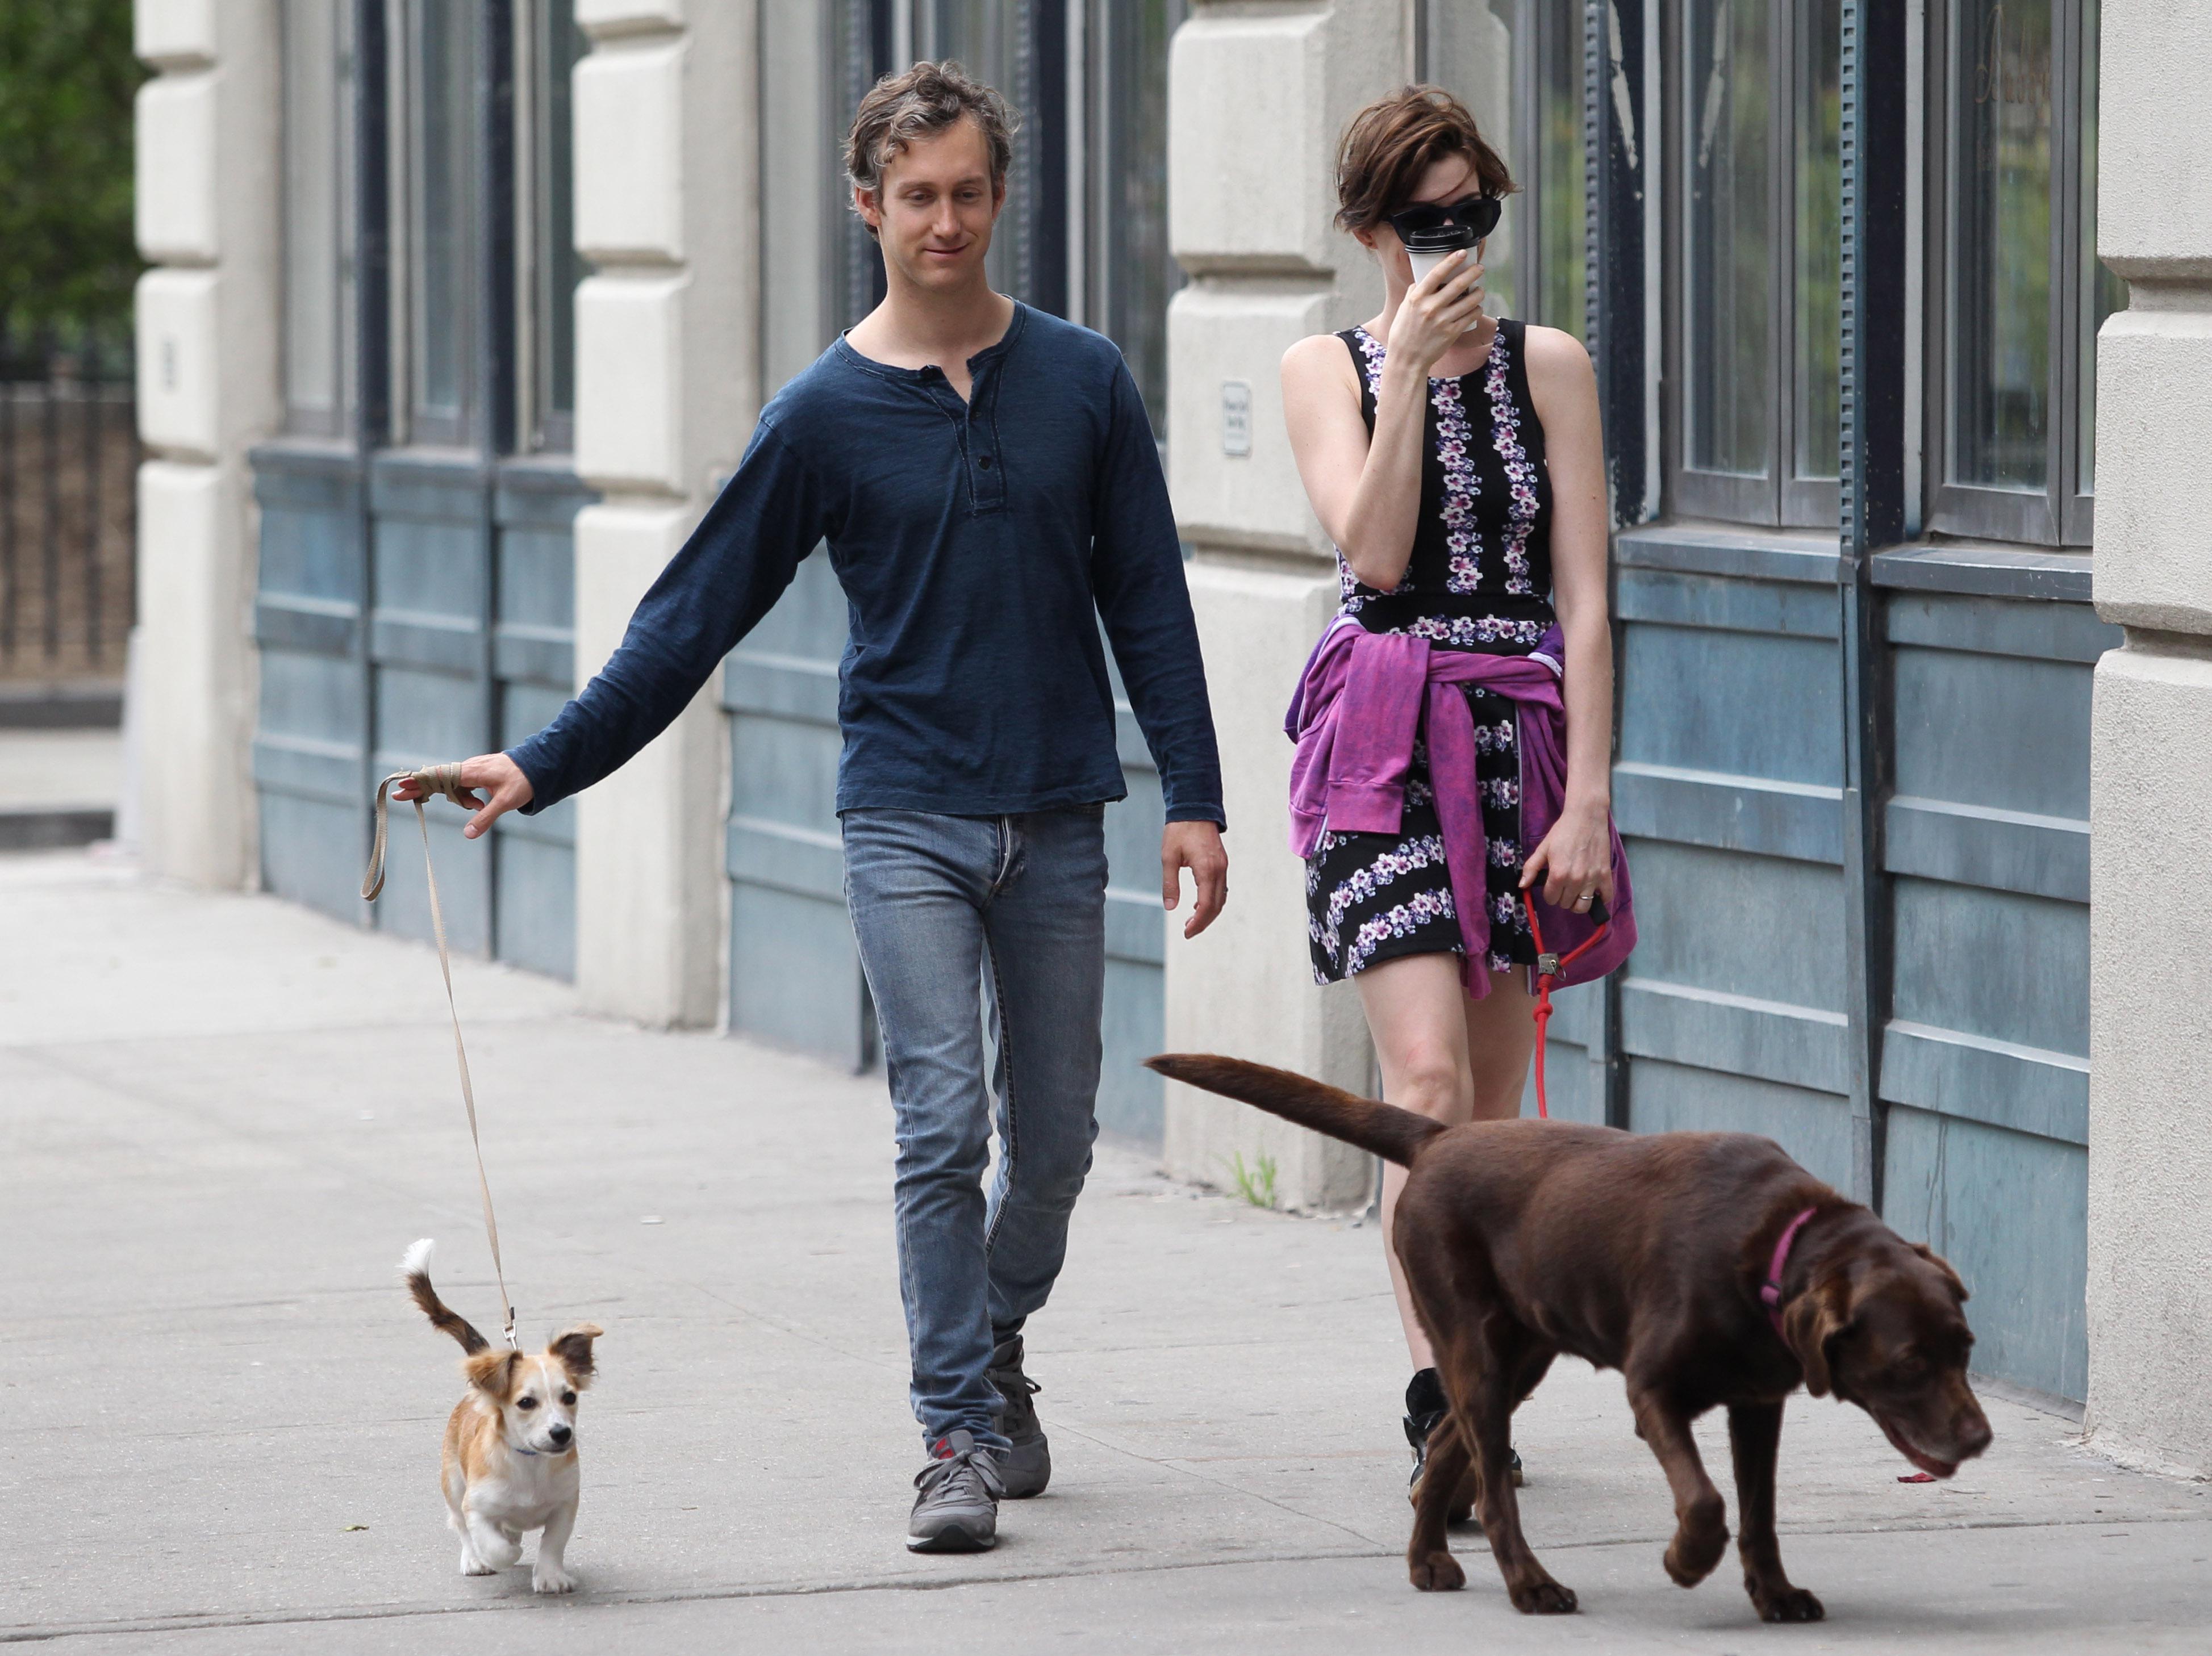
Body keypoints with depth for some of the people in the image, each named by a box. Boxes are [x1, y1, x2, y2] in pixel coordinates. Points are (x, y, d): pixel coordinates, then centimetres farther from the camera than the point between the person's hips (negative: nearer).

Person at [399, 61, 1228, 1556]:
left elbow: (1149, 603, 7)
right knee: (944, 1126, -13)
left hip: (1058, 821, 2)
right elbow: (693, 618, 3)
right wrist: (543, 766, -3)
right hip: (908, 818, -2)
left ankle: (996, 1350, 34)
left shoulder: (1083, 382, 4)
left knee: (1053, 1137, 8)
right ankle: (961, 1438, -7)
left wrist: (1195, 797, 2)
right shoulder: (825, 415, 0)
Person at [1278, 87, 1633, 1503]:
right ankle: (1438, 1388, -18)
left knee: (1494, 1107, 5)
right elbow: (1375, 551, -10)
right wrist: (1411, 371, -13)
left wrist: (1586, 799, -6)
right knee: (1429, 1077, -17)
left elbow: (1583, 597, 2)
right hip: (1385, 737, -2)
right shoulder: (1326, 368, 5)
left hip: (1524, 733, 2)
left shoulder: (1550, 365, 7)